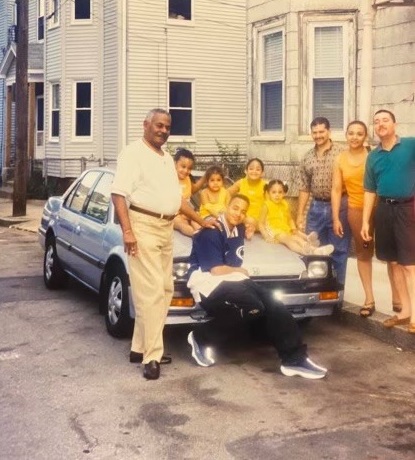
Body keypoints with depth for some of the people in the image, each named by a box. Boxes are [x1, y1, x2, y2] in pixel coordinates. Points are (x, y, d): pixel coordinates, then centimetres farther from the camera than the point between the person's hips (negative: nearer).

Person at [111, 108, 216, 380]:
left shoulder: (167, 158, 20)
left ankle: (140, 348, 16)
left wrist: (201, 221, 26)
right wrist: (127, 230, -22)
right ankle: (152, 356, -7)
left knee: (165, 290, 9)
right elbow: (118, 194, -13)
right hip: (143, 226, -9)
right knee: (151, 292, -11)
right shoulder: (133, 153, -5)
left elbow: (177, 196, 27)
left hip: (166, 228, 9)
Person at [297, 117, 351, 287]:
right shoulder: (307, 158, 9)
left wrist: (348, 209, -11)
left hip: (339, 207, -4)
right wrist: (300, 214, 7)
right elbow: (304, 188, 12)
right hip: (316, 208, 4)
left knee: (338, 250, 3)